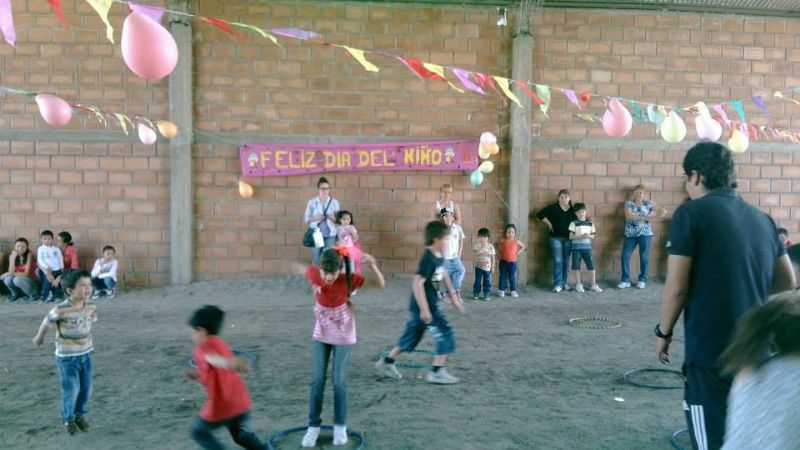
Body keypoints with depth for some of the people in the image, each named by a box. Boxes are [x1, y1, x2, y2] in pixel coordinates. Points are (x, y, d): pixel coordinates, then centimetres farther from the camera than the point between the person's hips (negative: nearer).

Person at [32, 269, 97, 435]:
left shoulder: (91, 307, -9)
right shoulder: (61, 310, -24)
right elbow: (46, 323, -6)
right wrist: (39, 337, 12)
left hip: (85, 354, 5)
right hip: (67, 356, -5)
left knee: (86, 388, 11)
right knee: (71, 389, 0)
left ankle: (80, 415, 32)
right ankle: (68, 419, 22)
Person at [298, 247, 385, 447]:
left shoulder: (349, 279, -24)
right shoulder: (313, 274, -20)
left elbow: (381, 284, -22)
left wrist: (372, 264, -38)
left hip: (343, 334, -2)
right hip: (322, 333, 2)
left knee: (339, 381, 1)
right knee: (318, 380, 3)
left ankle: (340, 426, 18)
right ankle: (313, 426, 16)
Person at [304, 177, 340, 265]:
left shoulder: (334, 202, 5)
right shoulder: (312, 202, 4)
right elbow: (306, 219, 6)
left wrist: (334, 218, -14)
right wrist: (314, 218, -13)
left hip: (330, 235, 0)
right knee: (316, 261, 0)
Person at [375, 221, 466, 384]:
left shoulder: (438, 257, 7)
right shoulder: (428, 259, -22)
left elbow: (444, 276, 22)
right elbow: (417, 283, -27)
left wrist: (454, 298, 24)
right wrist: (424, 309, -27)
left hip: (430, 304, 9)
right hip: (424, 306, -9)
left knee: (412, 335, 17)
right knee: (446, 335, -3)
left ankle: (386, 363, 27)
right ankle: (436, 372, 5)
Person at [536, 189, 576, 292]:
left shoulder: (573, 209, 7)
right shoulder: (553, 207, -3)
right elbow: (540, 214, -4)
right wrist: (549, 224, -4)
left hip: (568, 238, 4)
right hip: (556, 238, -3)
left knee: (566, 261, 8)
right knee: (558, 261, -7)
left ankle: (564, 283, 18)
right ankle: (557, 284, -6)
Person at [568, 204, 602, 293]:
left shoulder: (590, 223, 7)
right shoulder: (574, 223, -3)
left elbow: (593, 236, 11)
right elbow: (571, 236, -6)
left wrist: (589, 236, -11)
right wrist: (581, 236, -18)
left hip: (587, 247, 3)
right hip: (576, 247, -2)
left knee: (591, 265, -1)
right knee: (576, 266, 1)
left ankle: (593, 284, 10)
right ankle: (578, 285, 14)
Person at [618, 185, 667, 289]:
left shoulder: (648, 204, 5)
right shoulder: (628, 203, 4)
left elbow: (664, 211, 1)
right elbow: (628, 215, -14)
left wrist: (651, 216, -13)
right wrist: (644, 217, -21)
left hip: (645, 234, 0)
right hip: (630, 234, 0)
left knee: (644, 257, 3)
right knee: (625, 256, -6)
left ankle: (642, 280, 15)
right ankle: (625, 280, 2)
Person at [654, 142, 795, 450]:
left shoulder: (691, 213, -9)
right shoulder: (761, 218, 10)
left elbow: (676, 288, -12)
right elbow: (787, 282, 18)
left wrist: (663, 332, 2)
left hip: (712, 348, -6)